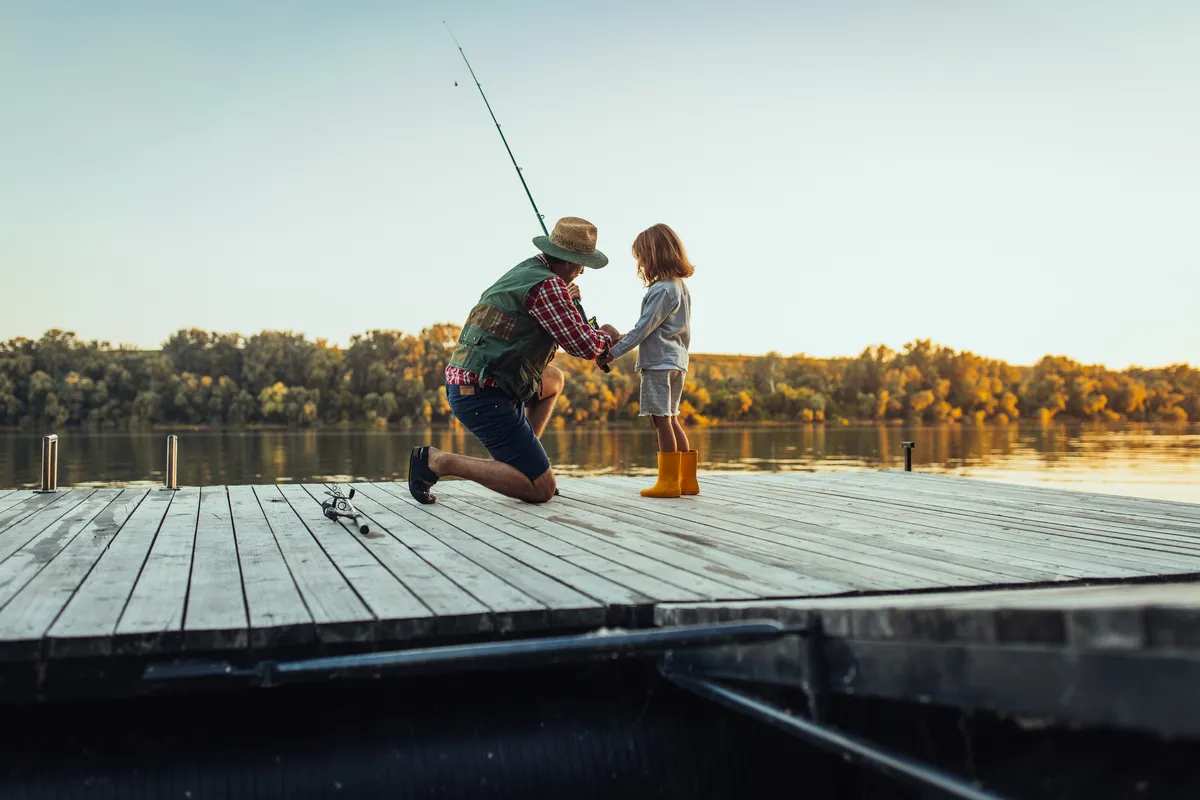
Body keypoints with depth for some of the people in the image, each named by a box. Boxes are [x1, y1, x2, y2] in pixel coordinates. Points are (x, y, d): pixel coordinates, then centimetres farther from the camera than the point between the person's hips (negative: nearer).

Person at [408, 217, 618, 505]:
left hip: (464, 386, 10)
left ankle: (521, 459, 23)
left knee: (554, 379, 32)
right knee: (543, 489, -6)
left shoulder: (524, 270, 15)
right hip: (485, 396, -10)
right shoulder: (549, 286, -13)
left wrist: (563, 300, 29)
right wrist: (607, 337, 10)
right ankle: (439, 461, -9)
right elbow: (584, 346, -11)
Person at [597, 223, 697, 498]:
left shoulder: (661, 290, -15)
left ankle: (669, 481, -4)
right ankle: (687, 479, 13)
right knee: (671, 420, 12)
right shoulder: (680, 286, 14)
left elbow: (643, 329, -17)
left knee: (661, 419, -6)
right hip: (677, 361, 10)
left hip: (658, 362, -10)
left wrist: (612, 353, -13)